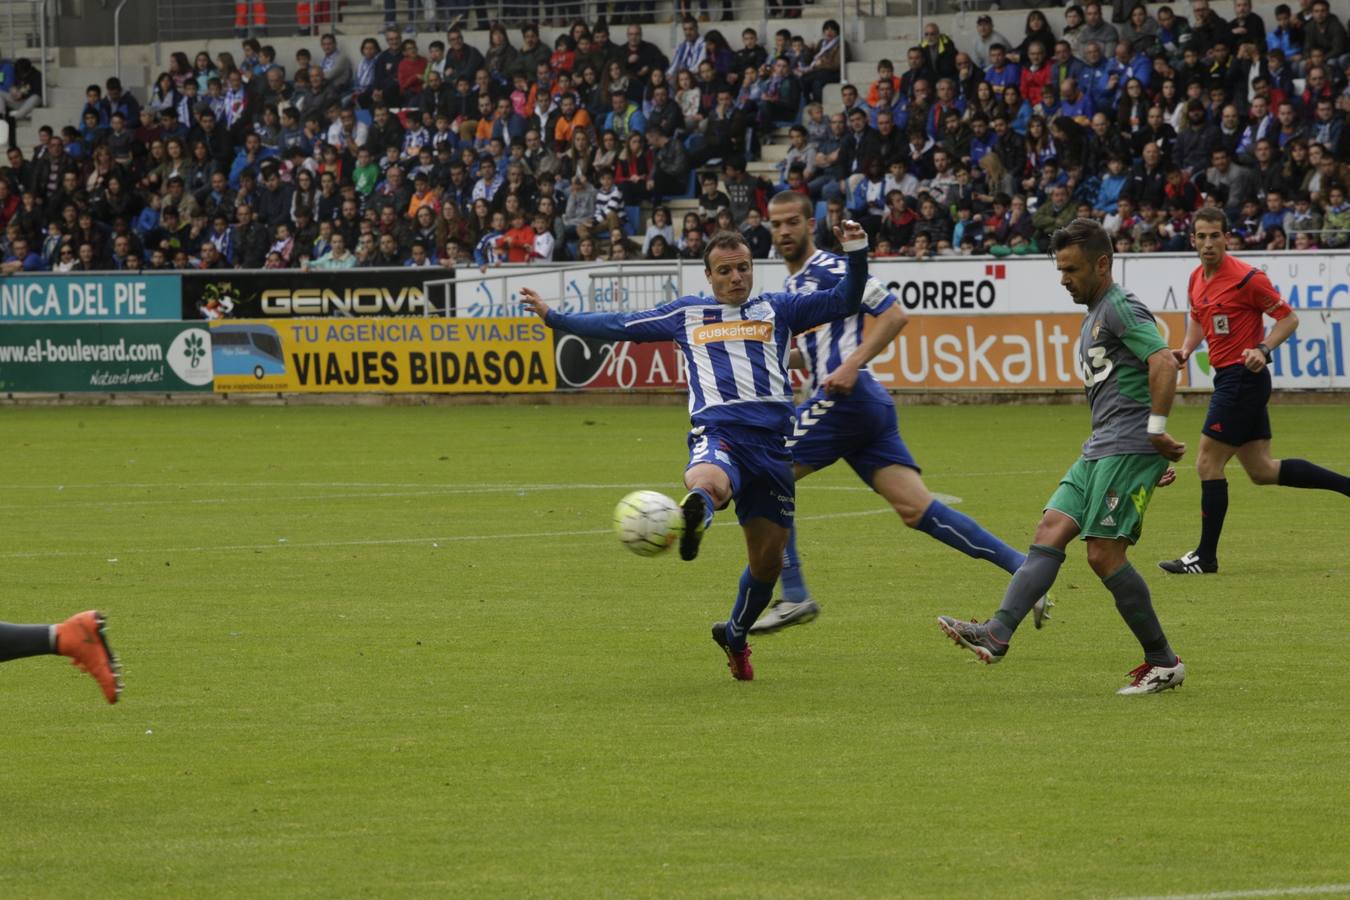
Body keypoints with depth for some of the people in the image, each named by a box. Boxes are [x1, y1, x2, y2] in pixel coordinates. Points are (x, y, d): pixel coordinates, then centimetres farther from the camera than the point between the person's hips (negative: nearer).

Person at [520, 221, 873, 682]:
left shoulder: (777, 310, 19)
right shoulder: (687, 314, 19)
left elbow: (844, 302, 14)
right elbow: (619, 326, 23)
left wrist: (856, 253, -2)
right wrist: (553, 316, 21)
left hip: (772, 444, 2)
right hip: (718, 434, -2)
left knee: (768, 559, 7)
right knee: (709, 483, -41)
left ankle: (735, 635, 31)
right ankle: (694, 515, -75)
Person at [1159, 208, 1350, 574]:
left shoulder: (1247, 278, -15)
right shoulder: (1197, 279, 9)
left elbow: (1288, 318, -10)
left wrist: (1262, 350, -24)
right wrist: (1186, 349, 8)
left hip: (1242, 377, -9)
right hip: (1227, 377, 9)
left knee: (1208, 463, -6)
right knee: (1262, 470, 11)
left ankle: (1206, 557, 1)